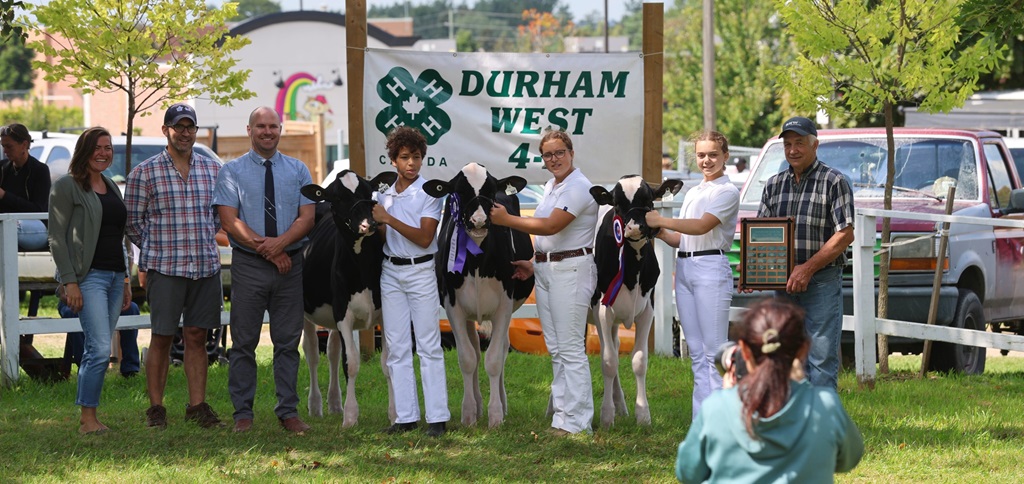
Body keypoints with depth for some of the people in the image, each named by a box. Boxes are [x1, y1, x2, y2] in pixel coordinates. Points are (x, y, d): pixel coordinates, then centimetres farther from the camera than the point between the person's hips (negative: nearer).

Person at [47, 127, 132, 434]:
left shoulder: (112, 187, 18)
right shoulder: (67, 187, -4)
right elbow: (57, 238, -8)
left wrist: (126, 279, 19)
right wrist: (69, 282, -15)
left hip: (115, 276, 7)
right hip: (88, 276, -7)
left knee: (95, 351, 7)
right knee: (101, 349, -15)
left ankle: (88, 417, 10)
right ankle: (89, 418, -11)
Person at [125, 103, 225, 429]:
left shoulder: (213, 170, 10)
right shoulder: (145, 173, -1)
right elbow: (132, 219, 3)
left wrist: (205, 240, 11)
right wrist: (156, 249, 4)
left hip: (206, 266, 3)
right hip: (164, 268, -3)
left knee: (197, 337, 6)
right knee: (162, 338, 1)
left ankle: (197, 405, 11)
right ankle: (156, 408, 7)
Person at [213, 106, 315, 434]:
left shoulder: (298, 171, 11)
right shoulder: (232, 171, 4)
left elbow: (307, 216, 2)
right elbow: (229, 220, -5)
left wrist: (280, 242, -15)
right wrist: (265, 249, -12)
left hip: (291, 264, 2)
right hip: (248, 264, -2)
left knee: (288, 342, 4)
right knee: (244, 342, 0)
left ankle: (289, 412, 8)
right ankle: (243, 413, 5)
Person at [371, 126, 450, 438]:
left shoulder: (429, 192, -5)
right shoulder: (386, 194, 10)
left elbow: (424, 238, -14)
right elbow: (383, 239, 14)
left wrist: (389, 219, -18)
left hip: (421, 272, -5)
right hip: (390, 272, 5)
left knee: (428, 346, -4)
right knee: (396, 347, 5)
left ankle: (437, 417, -3)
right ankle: (406, 415, 9)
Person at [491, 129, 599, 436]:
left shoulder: (578, 187, -14)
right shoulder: (551, 186, 17)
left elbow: (551, 226, -22)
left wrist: (507, 220, -16)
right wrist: (534, 264, 18)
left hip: (570, 270, -10)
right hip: (545, 270, 10)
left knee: (571, 349, -9)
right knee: (555, 349, 11)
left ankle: (575, 422, -7)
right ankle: (561, 414, 15)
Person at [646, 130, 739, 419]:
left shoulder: (727, 192, -3)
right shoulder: (692, 193, 21)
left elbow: (702, 226, -16)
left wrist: (661, 221, -12)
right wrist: (659, 232, 0)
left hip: (711, 267, -8)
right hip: (684, 268, 8)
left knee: (713, 352, -9)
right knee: (696, 352, 8)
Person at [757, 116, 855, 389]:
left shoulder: (833, 182, -2)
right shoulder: (774, 185, 14)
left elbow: (845, 235, -9)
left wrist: (808, 268, -16)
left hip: (822, 282, -5)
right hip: (784, 283, 5)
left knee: (822, 356, -7)